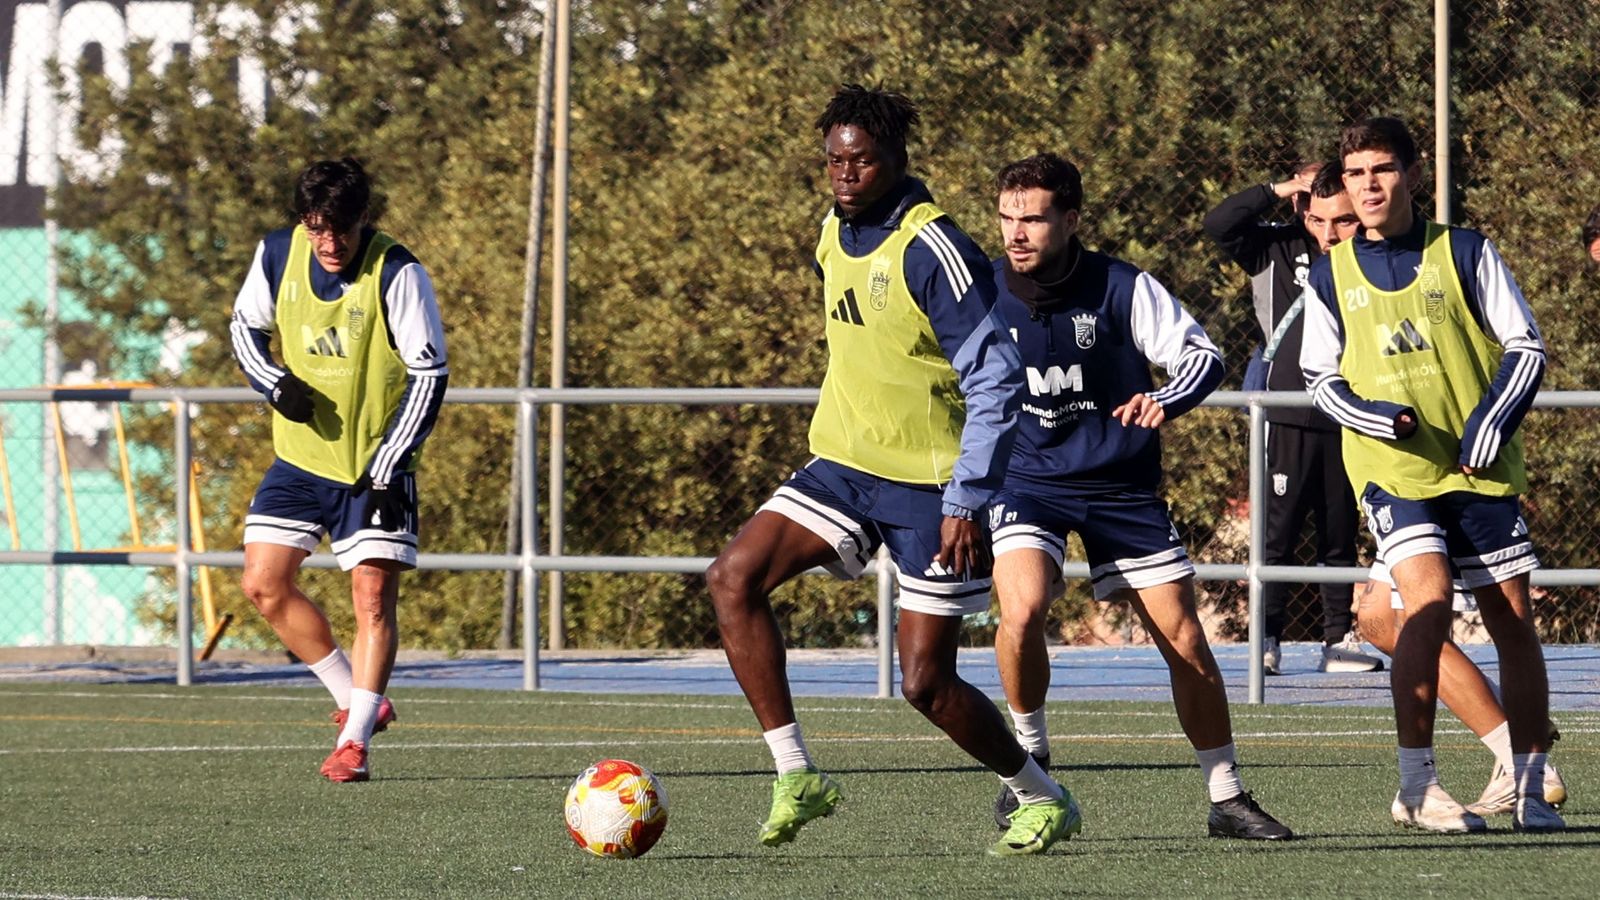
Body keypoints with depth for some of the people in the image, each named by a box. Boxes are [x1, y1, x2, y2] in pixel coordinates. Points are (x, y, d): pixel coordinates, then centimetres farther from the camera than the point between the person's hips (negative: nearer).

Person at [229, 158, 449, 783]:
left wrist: (389, 466, -19)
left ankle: (354, 741, -7)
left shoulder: (397, 274, -18)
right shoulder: (277, 255, -6)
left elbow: (430, 374, -15)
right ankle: (357, 699, 16)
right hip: (300, 457, 5)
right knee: (265, 585, 0)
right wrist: (276, 383, -11)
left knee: (373, 597, -11)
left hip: (375, 467, -5)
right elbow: (246, 327, 11)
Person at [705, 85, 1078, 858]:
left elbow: (995, 378, -19)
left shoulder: (931, 250, -18)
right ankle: (796, 778, -10)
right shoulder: (832, 235, 7)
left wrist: (967, 501, -23)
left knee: (925, 683, -5)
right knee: (734, 578, -14)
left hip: (928, 484, -7)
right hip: (844, 466, 7)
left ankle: (1044, 802, 19)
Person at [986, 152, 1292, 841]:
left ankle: (1227, 798, 14)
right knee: (1022, 610, -27)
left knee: (1184, 640, 0)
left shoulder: (1122, 290, -12)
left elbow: (1203, 356, -10)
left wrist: (1166, 402, -30)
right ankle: (1029, 760, -3)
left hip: (1122, 487, 0)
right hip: (1028, 480, 0)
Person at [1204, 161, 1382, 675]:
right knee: (1279, 532, -4)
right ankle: (1268, 640, -2)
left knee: (1340, 537, 8)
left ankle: (1338, 639, 13)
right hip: (1289, 422, -2)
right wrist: (1280, 191, -13)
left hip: (1347, 423, 2)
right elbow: (1219, 225, -12)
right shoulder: (1280, 252, -1)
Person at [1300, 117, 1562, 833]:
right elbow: (1320, 378, 11)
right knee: (1428, 599, -22)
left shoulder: (1465, 253, 2)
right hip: (1391, 470, -1)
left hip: (1481, 469, 1)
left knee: (1513, 620, 1)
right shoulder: (1330, 276, 6)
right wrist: (1375, 417, -9)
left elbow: (1526, 346, 3)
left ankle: (1531, 790, 13)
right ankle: (1416, 785, -17)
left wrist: (1493, 419, -13)